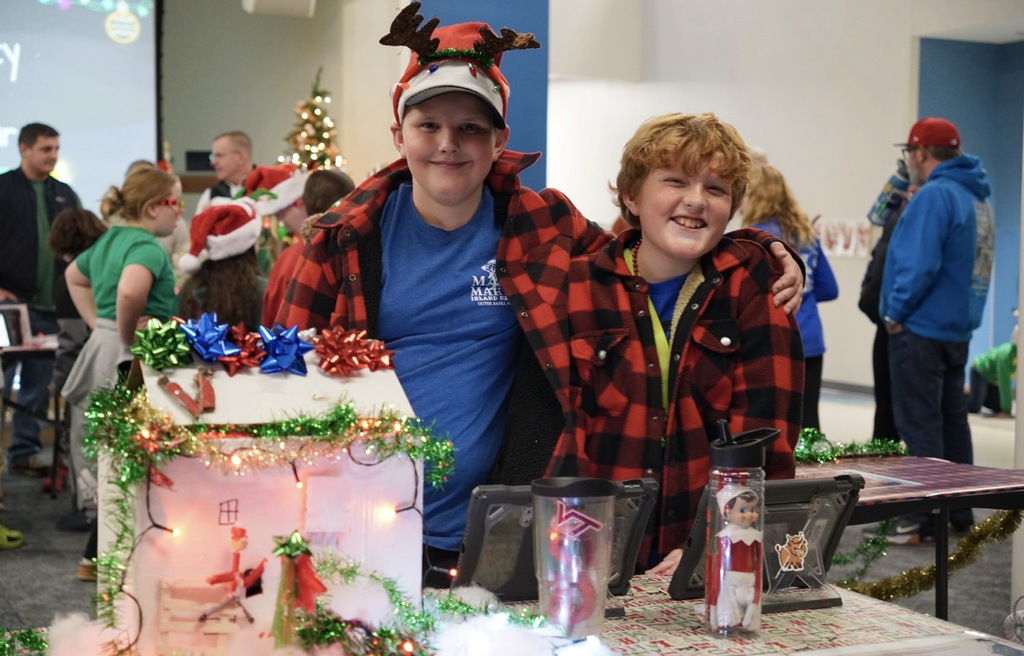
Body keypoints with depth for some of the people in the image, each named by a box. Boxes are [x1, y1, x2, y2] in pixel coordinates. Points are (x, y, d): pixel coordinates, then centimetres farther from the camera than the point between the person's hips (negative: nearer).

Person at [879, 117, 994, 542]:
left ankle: (927, 516, -1)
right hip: (958, 328, 9)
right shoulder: (977, 197, 11)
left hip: (921, 330, -9)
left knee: (920, 424, -4)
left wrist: (896, 312, -13)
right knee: (952, 419, 15)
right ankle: (959, 510, 23)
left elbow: (920, 264, -24)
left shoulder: (935, 195, -17)